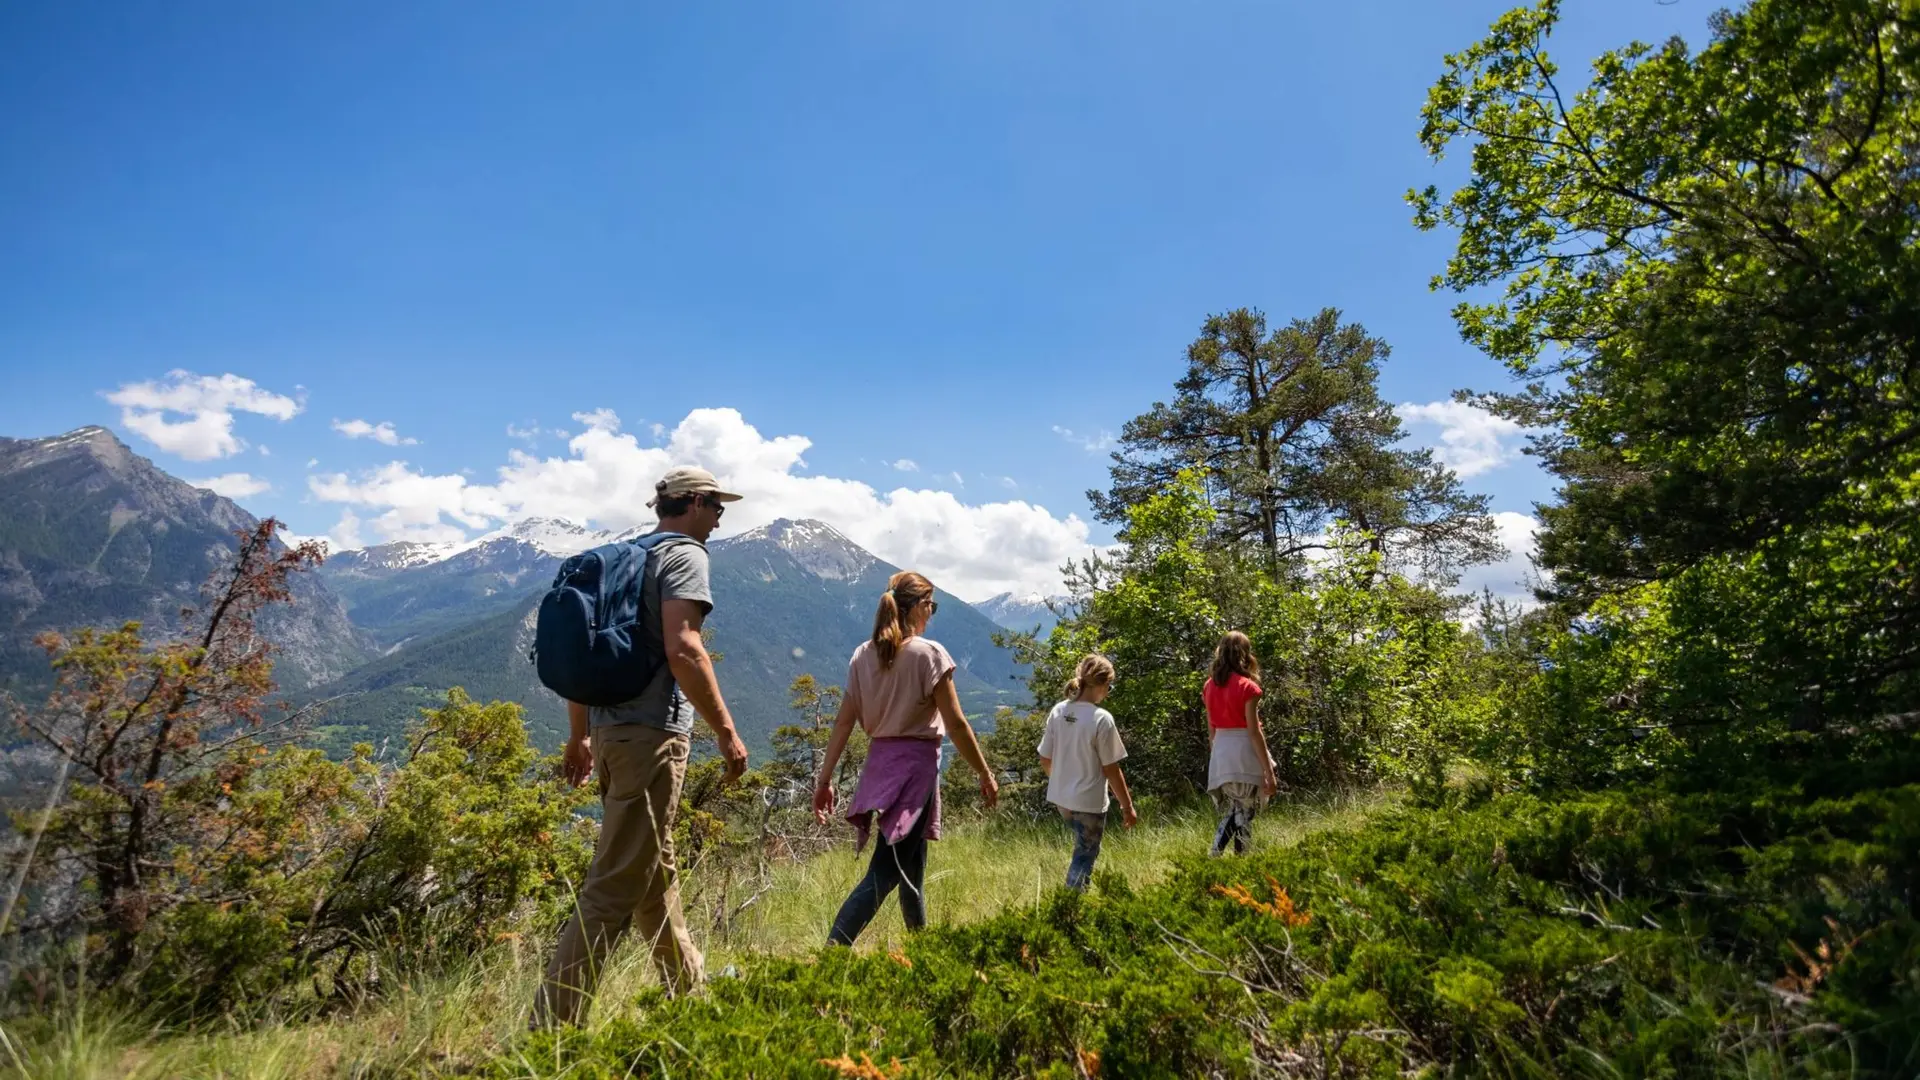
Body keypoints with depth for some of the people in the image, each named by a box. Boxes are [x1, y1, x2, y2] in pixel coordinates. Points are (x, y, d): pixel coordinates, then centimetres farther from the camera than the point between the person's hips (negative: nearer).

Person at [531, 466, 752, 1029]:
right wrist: (726, 730, -17)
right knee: (616, 884, -4)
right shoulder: (684, 554, -9)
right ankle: (552, 1021, 1)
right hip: (652, 732, -10)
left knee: (656, 870, 19)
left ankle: (688, 987, 34)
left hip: (610, 729, 10)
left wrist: (579, 736, 23)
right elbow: (682, 650, -22)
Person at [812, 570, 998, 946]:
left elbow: (843, 723, 3)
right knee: (886, 871, -5)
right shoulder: (928, 653, -10)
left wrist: (824, 780, 7)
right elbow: (956, 725, -10)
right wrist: (985, 775, -1)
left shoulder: (863, 655, 6)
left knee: (911, 864, 21)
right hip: (917, 763, -7)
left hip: (879, 762, 7)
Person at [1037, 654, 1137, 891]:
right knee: (1085, 855, 11)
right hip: (1089, 801, -6)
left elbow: (1045, 760, 4)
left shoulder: (1058, 711, -3)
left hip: (1060, 797, 6)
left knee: (1084, 848, 26)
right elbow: (1111, 769, -13)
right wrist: (1127, 805, -2)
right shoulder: (1102, 719, -19)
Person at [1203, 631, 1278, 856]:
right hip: (1243, 756, -6)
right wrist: (1269, 771, -10)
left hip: (1220, 758, 6)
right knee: (1243, 817, 3)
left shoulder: (1210, 686, 8)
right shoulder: (1246, 687, -10)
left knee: (1230, 814, 17)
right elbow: (1254, 732, -13)